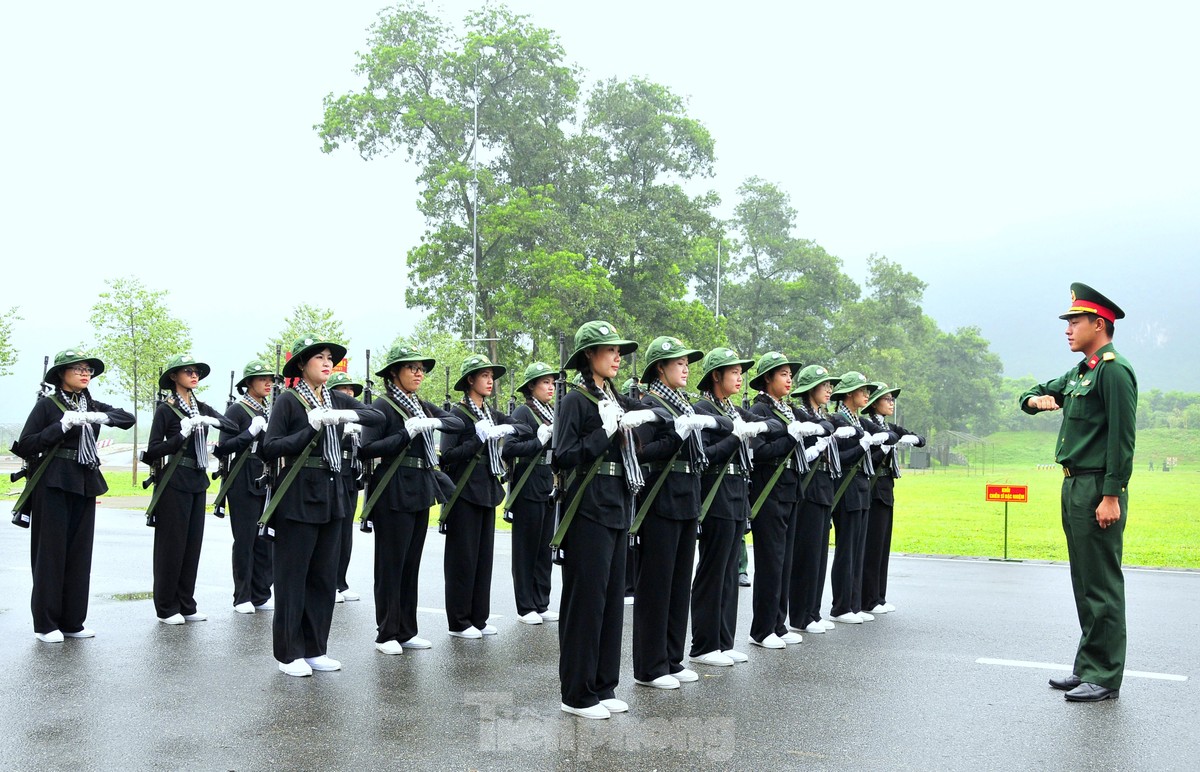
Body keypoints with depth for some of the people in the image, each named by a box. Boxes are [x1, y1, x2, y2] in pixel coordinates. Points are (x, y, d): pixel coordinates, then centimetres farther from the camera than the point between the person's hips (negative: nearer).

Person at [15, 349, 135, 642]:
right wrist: (62, 426, -18)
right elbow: (25, 446, -9)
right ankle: (46, 623, 7)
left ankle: (72, 621, 14)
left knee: (79, 552, 7)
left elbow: (128, 418, 2)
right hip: (53, 485, -5)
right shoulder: (47, 404, -3)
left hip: (84, 484, 5)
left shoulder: (91, 405, 11)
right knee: (51, 551, -1)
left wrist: (100, 417, -15)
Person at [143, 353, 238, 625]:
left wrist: (212, 420, -12)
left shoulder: (202, 408, 11)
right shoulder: (165, 409, -6)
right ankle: (166, 608, 10)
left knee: (193, 543, 9)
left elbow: (234, 427, 5)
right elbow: (153, 450, -10)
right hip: (174, 482, -6)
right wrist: (182, 434, -20)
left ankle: (186, 605, 17)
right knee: (172, 544, 0)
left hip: (198, 480, 6)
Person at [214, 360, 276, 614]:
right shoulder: (237, 410, -5)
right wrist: (251, 432, -18)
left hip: (269, 482, 6)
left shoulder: (272, 410, 13)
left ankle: (261, 595, 12)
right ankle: (242, 597, 9)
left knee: (266, 538, 5)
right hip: (244, 483, -5)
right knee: (245, 539, 0)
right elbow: (223, 447, -11)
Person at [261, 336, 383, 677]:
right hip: (298, 495, -6)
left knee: (325, 576, 9)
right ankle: (289, 654, 11)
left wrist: (348, 415, -15)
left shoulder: (337, 400, 10)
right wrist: (312, 428, -20)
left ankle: (315, 649, 19)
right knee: (292, 576, 1)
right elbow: (270, 448, -13)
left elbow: (378, 417, 2)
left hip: (331, 495, 6)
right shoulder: (288, 400, -6)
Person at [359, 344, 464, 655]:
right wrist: (406, 434, -20)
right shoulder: (384, 405, -8)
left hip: (421, 492, 7)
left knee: (411, 563, 11)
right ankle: (387, 634, 9)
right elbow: (367, 448, -17)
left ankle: (406, 631, 18)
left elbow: (458, 423, 8)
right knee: (391, 564, 0)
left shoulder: (423, 406, 13)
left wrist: (434, 422, -10)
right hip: (394, 492, -7)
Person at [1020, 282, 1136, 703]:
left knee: (1101, 585, -4)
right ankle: (1088, 667, 22)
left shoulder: (1114, 371, -13)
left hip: (1098, 490, -10)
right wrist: (1037, 400, 4)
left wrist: (1111, 497, -22)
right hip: (1074, 487, 10)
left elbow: (1122, 439, -18)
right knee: (1084, 584, 14)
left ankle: (1105, 678, 3)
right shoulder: (1078, 373, 16)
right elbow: (1031, 396, 29)